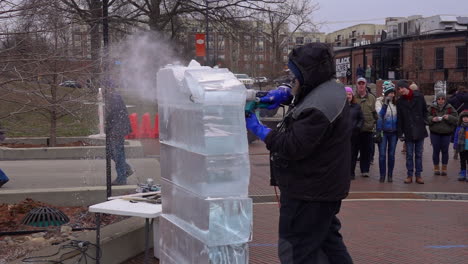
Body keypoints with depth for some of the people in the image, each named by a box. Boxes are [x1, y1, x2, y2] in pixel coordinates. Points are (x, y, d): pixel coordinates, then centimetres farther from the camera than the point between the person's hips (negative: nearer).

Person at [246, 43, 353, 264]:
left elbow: (293, 147, -26)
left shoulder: (318, 107, -25)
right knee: (328, 241, 22)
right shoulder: (329, 90, 8)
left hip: (309, 193, -11)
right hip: (325, 188, 11)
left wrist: (258, 129, -18)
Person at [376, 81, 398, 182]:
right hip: (383, 131, -3)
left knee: (391, 154, 7)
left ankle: (390, 175, 16)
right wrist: (385, 104, -31)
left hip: (393, 132, 3)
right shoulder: (380, 101, -5)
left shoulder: (396, 102, 5)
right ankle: (382, 175, 8)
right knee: (382, 154, -2)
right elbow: (380, 114, -19)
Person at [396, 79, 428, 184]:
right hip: (408, 132, 0)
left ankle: (418, 175, 12)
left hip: (420, 131, 0)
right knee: (409, 155, 3)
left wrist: (423, 122, -1)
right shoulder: (400, 101, 1)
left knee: (419, 154, 6)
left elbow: (425, 111, 9)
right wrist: (400, 133, -2)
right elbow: (399, 118, 2)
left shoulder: (419, 97, -1)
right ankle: (409, 175, 11)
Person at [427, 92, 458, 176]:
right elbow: (425, 118, 1)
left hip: (446, 133, 0)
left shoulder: (450, 108, 0)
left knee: (445, 150, 3)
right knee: (436, 150, 2)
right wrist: (432, 119, -19)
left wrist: (449, 118, -21)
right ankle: (436, 168, 14)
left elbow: (456, 119, -2)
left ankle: (444, 168, 15)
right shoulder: (431, 108, 0)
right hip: (435, 133, 0)